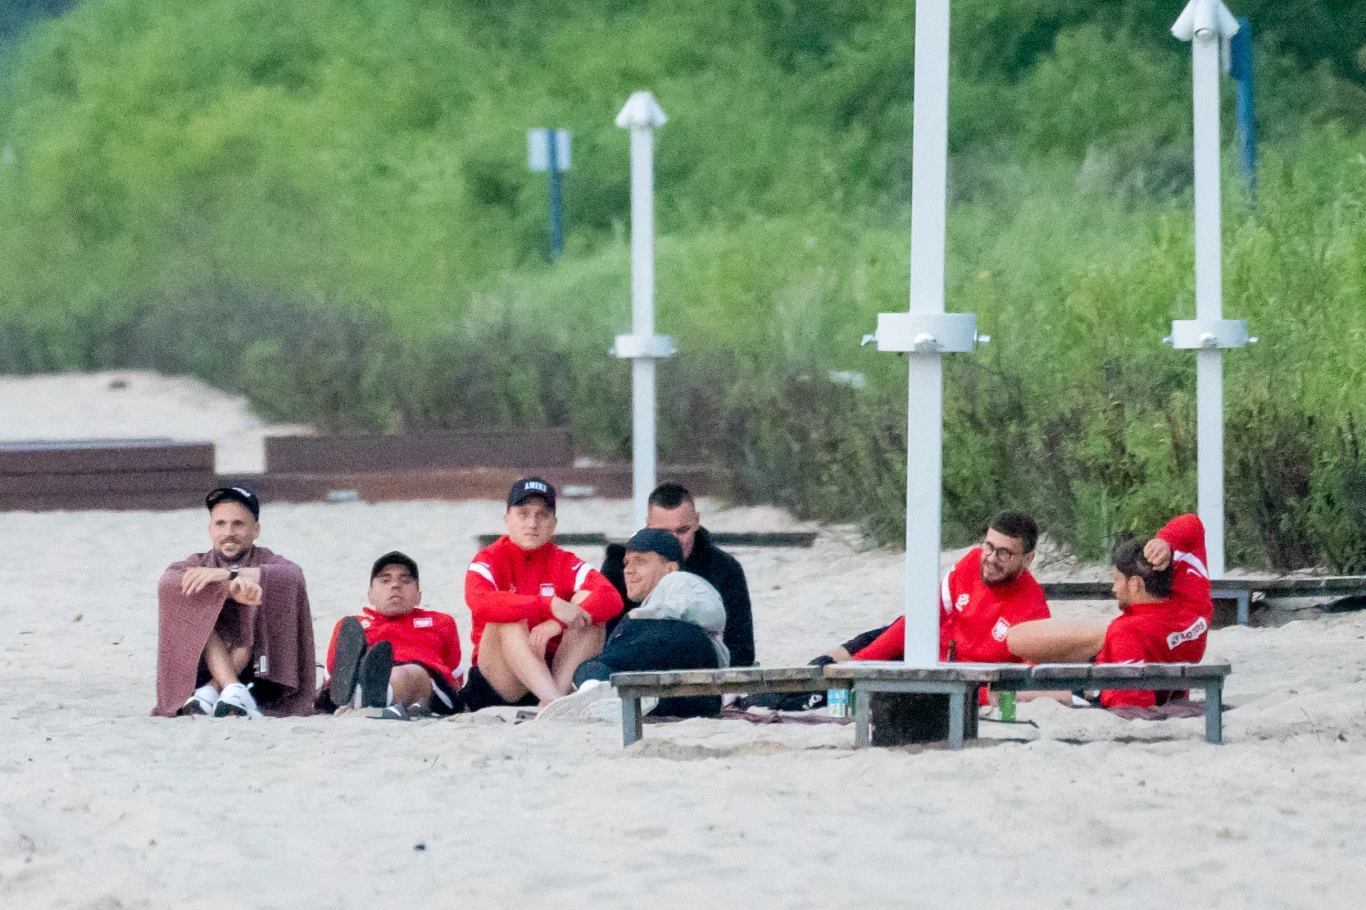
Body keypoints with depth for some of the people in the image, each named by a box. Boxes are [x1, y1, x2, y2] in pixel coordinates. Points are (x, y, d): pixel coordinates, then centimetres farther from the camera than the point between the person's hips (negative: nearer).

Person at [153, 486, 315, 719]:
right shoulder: (199, 564, 7)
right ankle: (233, 691, -38)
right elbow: (167, 582, -18)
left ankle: (210, 692, -30)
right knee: (196, 603, -19)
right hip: (201, 672, 1)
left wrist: (228, 574, -32)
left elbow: (293, 575, -21)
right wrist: (231, 589, -36)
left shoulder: (266, 561, 5)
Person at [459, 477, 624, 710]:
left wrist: (558, 623, -31)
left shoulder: (565, 563, 6)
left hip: (556, 670, 2)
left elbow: (612, 599, -13)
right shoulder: (489, 561, -1)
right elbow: (480, 603, -25)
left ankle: (558, 691, -33)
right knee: (509, 618, -28)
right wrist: (550, 606, -35)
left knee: (587, 599, -14)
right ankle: (554, 700, -45)